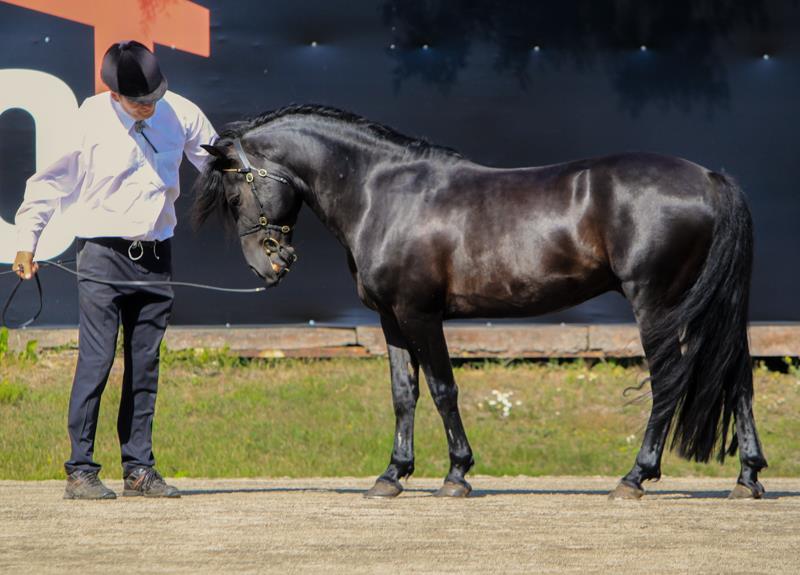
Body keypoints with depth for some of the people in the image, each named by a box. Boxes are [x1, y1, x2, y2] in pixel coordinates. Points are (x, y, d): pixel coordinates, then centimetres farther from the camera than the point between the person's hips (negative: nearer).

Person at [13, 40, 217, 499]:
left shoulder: (181, 114, -1)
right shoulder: (89, 121, -11)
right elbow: (49, 181, -2)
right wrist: (27, 243, -2)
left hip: (156, 255, 4)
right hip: (103, 254, -4)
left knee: (146, 366, 7)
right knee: (96, 362, -9)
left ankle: (139, 468, 13)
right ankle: (80, 470, -5)